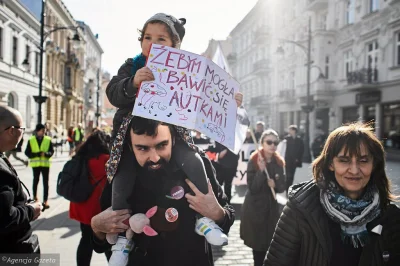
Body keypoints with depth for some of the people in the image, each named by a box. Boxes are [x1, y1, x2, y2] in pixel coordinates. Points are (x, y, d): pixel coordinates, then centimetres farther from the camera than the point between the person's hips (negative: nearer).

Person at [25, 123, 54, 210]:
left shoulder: (48, 140, -2)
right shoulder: (31, 140, -3)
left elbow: (51, 151, -2)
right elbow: (27, 153, -5)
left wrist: (46, 154, -23)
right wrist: (38, 154, -19)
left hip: (45, 164, -1)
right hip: (35, 164, 1)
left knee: (45, 182, -2)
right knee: (36, 181, 17)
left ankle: (45, 200, -1)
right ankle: (35, 197, 36)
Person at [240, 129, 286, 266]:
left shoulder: (279, 162, 2)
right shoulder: (253, 161, -12)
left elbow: (282, 187, 6)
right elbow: (252, 188, -17)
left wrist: (275, 184, -15)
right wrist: (261, 170, -28)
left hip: (272, 208, 4)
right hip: (255, 208, -4)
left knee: (270, 244, 3)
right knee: (258, 244, 2)